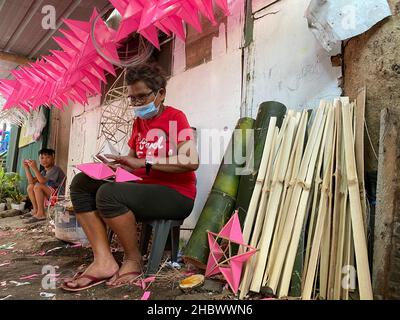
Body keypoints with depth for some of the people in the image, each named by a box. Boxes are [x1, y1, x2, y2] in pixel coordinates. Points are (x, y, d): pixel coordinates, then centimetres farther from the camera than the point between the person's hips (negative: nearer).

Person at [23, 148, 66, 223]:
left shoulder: (55, 169, -12)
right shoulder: (44, 172, 15)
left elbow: (43, 181, -26)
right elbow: (31, 181, 6)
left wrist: (35, 168, -28)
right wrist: (27, 168, 2)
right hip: (49, 196, 9)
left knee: (38, 186, -25)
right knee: (30, 187, 6)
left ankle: (41, 214, -22)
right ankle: (36, 210, 6)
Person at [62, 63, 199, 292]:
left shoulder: (175, 117, -5)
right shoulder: (139, 122, 15)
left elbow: (192, 161, -21)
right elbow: (134, 163, 17)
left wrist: (144, 163, -23)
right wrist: (115, 166, -6)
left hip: (176, 196, -8)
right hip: (145, 190, 8)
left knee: (108, 193, -29)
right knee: (82, 183, -4)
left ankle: (134, 261, -7)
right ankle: (104, 262, -14)